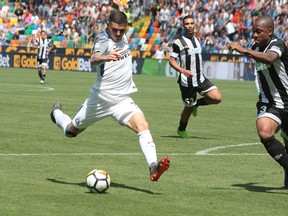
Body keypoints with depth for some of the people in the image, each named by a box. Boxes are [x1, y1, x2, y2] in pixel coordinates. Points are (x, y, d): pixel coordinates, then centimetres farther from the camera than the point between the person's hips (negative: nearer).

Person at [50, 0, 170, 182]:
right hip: (101, 98, -4)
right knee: (71, 131, 16)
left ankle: (153, 167, -35)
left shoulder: (123, 37, 6)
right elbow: (93, 59, -41)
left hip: (123, 100, 4)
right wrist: (105, 57, -59)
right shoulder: (103, 41, -16)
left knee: (142, 125, -23)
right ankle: (57, 113, 50)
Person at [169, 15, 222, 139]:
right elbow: (171, 60, -9)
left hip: (200, 79, 6)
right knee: (189, 107, 5)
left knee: (217, 98, -11)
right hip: (187, 81, -6)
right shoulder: (178, 42, -8)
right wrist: (182, 70, -23)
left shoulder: (197, 40, 13)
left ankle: (196, 104, 15)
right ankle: (181, 130, 30)